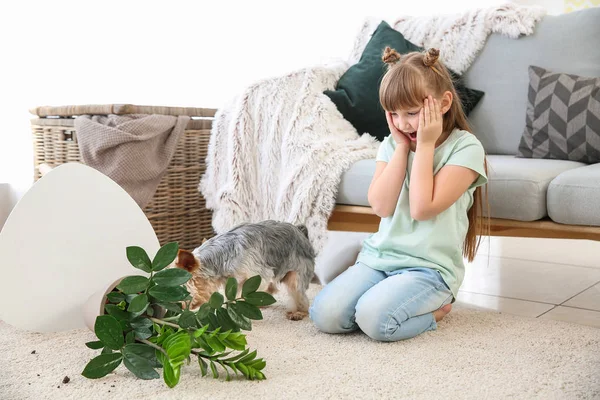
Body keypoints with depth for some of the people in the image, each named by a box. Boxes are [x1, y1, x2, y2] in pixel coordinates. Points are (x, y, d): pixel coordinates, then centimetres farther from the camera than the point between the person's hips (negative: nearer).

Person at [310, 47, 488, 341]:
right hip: (380, 255, 6)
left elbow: (422, 208, -18)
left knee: (374, 319, -29)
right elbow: (381, 206, -6)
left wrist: (425, 145, -13)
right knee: (324, 314, -14)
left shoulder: (464, 148, -8)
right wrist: (402, 147, -6)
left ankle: (435, 308, 2)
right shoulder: (391, 145, 9)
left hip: (429, 266, -5)